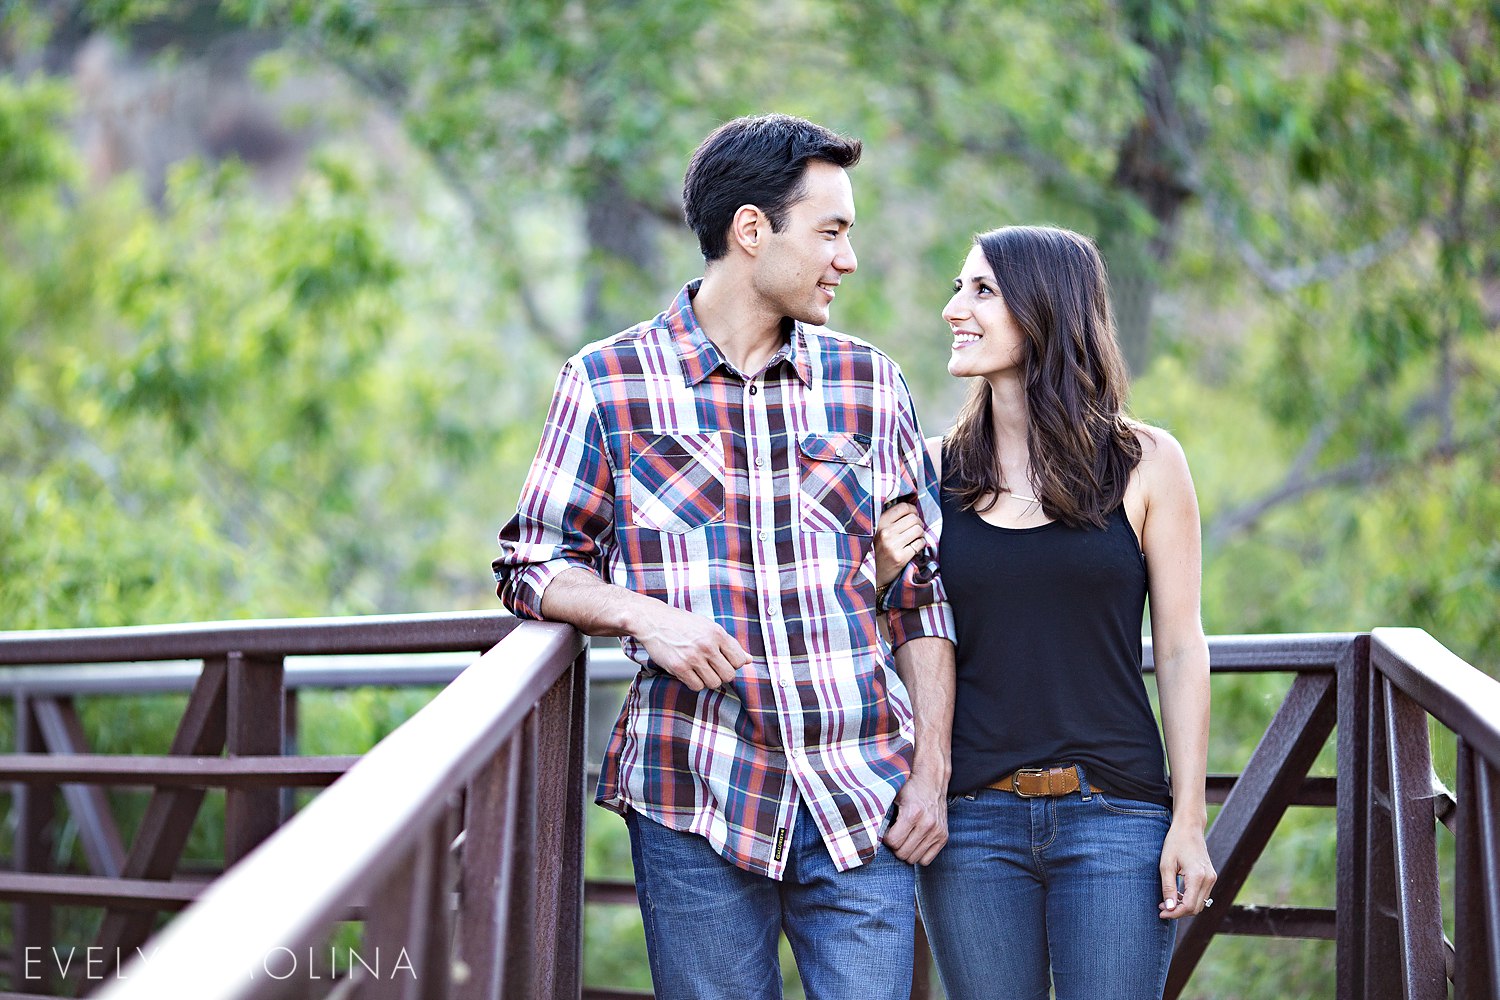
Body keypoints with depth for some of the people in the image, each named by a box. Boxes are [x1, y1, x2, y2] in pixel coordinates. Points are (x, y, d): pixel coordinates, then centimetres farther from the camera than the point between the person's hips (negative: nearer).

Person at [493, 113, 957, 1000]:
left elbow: (923, 592, 11)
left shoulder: (871, 384, 10)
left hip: (864, 801, 2)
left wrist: (931, 771, 4)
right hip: (695, 803, -2)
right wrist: (641, 613, -12)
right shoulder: (607, 383, 3)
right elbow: (535, 563, 8)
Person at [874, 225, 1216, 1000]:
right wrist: (882, 578, -9)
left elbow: (1179, 650, 1)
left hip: (1113, 816, -2)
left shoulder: (1144, 463, 0)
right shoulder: (935, 471, 5)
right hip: (970, 818, 2)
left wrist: (1189, 821, -3)